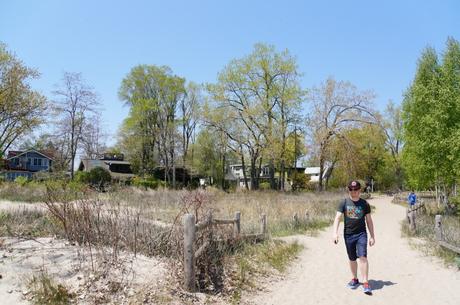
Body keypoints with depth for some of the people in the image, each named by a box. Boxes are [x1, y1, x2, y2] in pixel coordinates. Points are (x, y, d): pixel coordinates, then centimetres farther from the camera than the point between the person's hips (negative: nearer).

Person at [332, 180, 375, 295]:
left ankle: (365, 283, -8)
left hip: (361, 234, -1)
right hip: (348, 235, 1)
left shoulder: (365, 204, 2)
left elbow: (369, 221, 8)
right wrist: (335, 232, -19)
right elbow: (337, 218, -7)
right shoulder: (344, 203, -1)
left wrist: (372, 236, 8)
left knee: (363, 257, -14)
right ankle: (355, 279, 32)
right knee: (352, 259, 13)